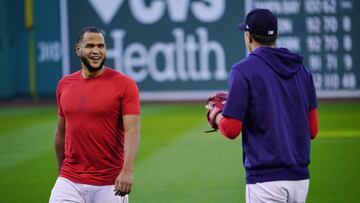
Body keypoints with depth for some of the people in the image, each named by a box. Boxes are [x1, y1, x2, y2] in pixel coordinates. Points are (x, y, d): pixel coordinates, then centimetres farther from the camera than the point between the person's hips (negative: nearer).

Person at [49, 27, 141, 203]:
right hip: (70, 182, 3)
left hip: (110, 184, -3)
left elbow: (132, 131, -14)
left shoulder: (124, 85, -6)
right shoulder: (64, 85, 8)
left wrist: (127, 170, -28)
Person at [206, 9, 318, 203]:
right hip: (300, 177, 7)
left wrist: (216, 116, 10)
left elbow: (231, 129, -11)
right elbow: (312, 129, 12)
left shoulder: (244, 70, -7)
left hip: (266, 178, -6)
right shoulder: (302, 70, 12)